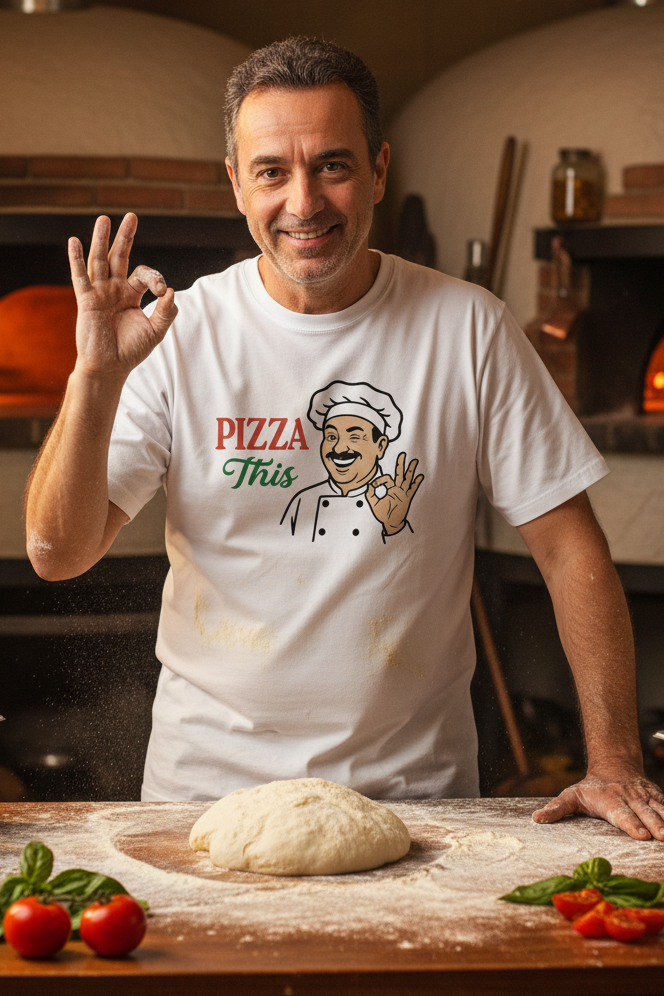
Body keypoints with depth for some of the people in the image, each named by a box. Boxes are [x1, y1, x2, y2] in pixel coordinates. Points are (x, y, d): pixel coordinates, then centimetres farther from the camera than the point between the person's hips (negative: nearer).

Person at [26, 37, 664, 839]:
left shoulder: (467, 329, -4)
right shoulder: (177, 333, -4)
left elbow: (569, 548, -1)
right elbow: (57, 553, -8)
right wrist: (96, 377, -22)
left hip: (414, 781, 0)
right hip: (211, 778, 0)